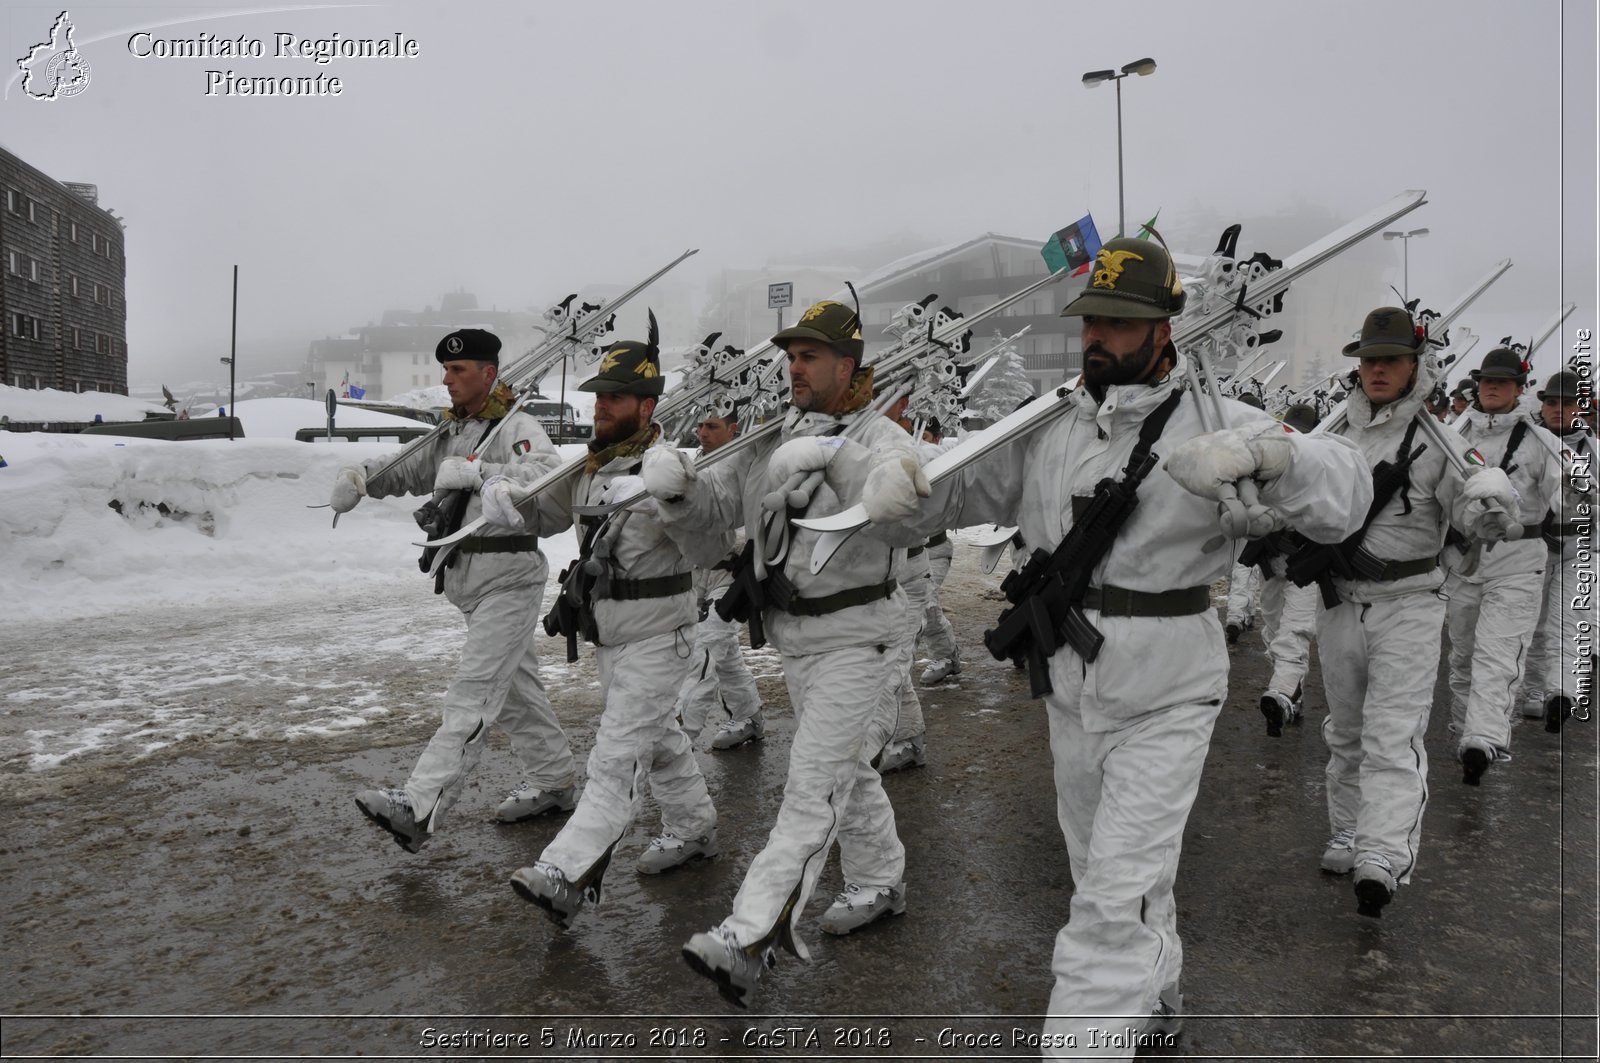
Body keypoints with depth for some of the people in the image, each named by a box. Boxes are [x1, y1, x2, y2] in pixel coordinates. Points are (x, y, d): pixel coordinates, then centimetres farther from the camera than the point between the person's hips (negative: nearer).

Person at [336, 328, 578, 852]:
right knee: (515, 687, 17)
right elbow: (409, 470, 21)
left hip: (510, 577, -9)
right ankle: (554, 781, 30)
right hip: (468, 579, 9)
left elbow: (548, 475, -30)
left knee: (472, 695, -12)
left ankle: (418, 808, -17)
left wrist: (476, 470, -34)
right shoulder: (453, 430, 15)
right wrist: (361, 476, 2)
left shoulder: (517, 426, -12)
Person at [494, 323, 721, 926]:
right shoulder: (586, 466, 5)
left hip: (656, 635, -8)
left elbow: (706, 550, -25)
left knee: (617, 754, -8)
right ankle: (694, 829, 39)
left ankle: (568, 876, -9)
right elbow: (542, 515, 14)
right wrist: (503, 497, -5)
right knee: (655, 736, 21)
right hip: (606, 633, 8)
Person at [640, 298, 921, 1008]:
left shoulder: (881, 441, -13)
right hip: (792, 635, 7)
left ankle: (750, 938, -9)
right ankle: (880, 885, 40)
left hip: (855, 636, -7)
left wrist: (836, 456, -39)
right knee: (848, 770, 21)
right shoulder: (772, 441, 6)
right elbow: (710, 507, 3)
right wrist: (673, 484, -19)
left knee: (813, 786, -9)